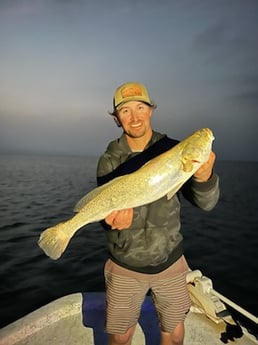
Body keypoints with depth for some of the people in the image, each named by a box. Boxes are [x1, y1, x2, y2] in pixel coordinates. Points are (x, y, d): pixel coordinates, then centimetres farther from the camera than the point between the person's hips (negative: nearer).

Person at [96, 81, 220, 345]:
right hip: (125, 266, 0)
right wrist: (117, 215, -35)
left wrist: (203, 176, -36)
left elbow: (206, 203, -14)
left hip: (170, 262, 1)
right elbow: (108, 210, -11)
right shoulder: (109, 160, -9)